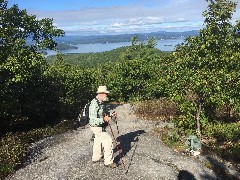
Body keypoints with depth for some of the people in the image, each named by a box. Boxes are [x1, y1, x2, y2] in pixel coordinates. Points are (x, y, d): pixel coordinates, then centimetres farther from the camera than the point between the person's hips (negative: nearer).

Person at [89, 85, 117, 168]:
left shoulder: (100, 102, 4)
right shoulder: (94, 104, -28)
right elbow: (93, 119, -31)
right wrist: (104, 120, -41)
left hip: (100, 126, 10)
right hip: (97, 127, -10)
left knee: (98, 141, 23)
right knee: (108, 141, -7)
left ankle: (96, 157, 41)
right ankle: (108, 161, 3)